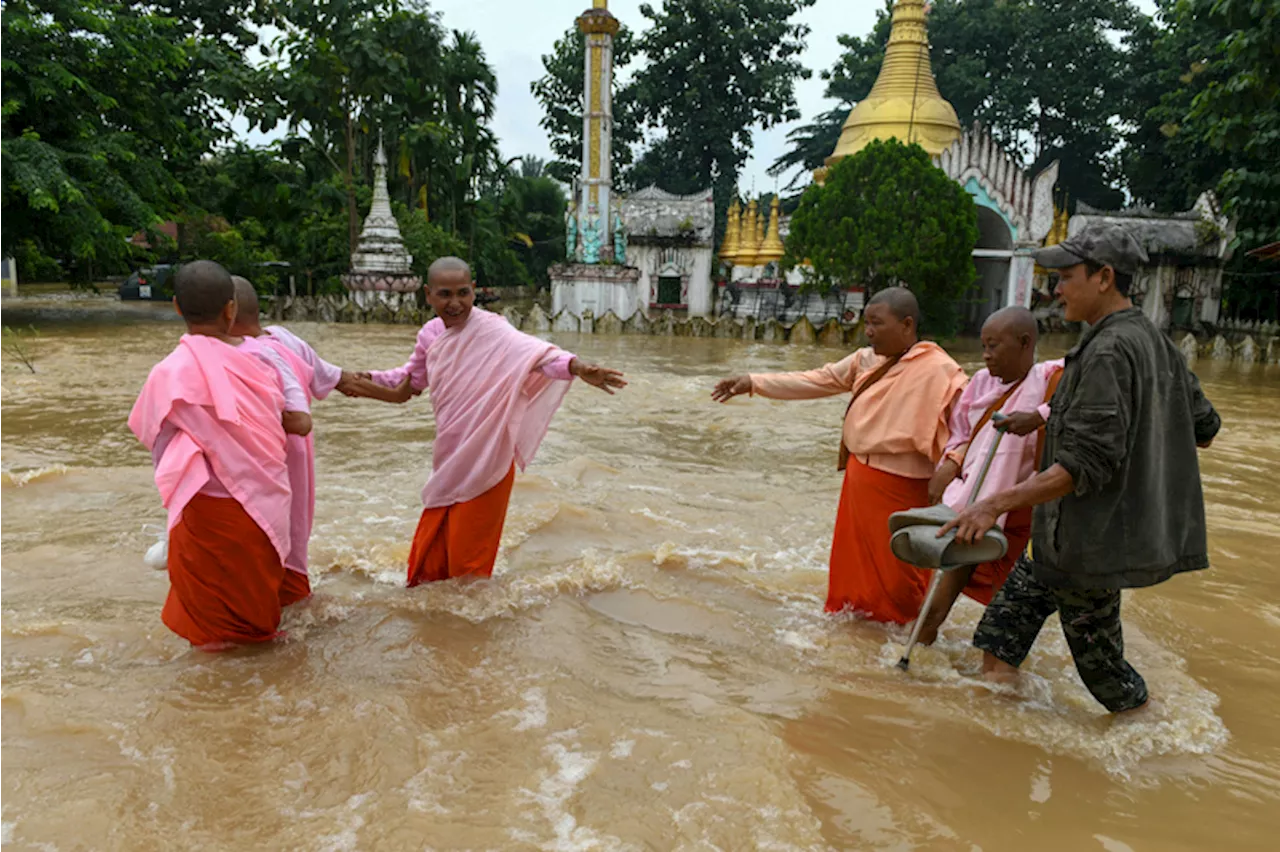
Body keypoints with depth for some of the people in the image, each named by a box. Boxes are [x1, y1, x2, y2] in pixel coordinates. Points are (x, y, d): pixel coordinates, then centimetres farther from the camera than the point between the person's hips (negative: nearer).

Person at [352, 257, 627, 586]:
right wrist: (369, 379, 14)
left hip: (485, 460, -7)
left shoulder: (489, 329, -17)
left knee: (468, 558, 5)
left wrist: (576, 367, -54)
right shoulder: (431, 334, 4)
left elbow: (532, 352, -37)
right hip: (448, 460, 7)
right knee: (428, 551, 17)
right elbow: (413, 377, 24)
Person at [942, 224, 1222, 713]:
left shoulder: (1108, 352, -21)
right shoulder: (1156, 343, 9)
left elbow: (1087, 462, -28)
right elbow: (1204, 429, 17)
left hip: (1092, 540, -10)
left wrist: (998, 502, -30)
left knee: (1094, 646, 7)